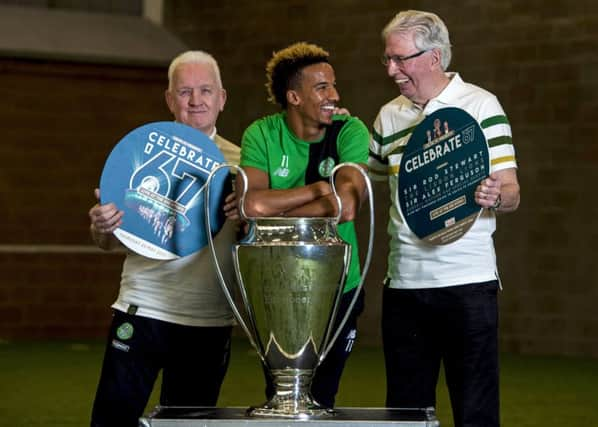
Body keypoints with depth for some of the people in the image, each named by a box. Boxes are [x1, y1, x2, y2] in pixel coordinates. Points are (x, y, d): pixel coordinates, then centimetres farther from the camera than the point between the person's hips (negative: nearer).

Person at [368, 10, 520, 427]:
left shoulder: (480, 106, -2)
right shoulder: (389, 116, 13)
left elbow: (511, 193, -6)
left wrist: (494, 197, -28)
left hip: (467, 282, -5)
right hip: (404, 283, 5)